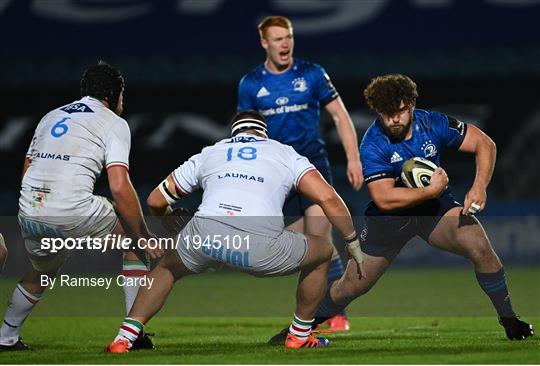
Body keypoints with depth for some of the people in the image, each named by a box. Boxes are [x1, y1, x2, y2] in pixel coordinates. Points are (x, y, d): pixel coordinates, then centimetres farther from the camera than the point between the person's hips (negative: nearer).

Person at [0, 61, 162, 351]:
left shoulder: (51, 117, 25)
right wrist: (144, 239, 0)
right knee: (135, 239, 18)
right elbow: (119, 188, -6)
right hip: (73, 213, -6)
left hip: (28, 213, 6)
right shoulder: (113, 122, 7)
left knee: (41, 272, 34)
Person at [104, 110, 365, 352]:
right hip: (259, 247, -2)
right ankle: (299, 336, 33)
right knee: (323, 252, 26)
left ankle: (124, 339, 20)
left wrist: (168, 218, 57)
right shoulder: (286, 154, 26)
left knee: (167, 268, 35)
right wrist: (354, 243, 23)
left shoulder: (208, 154, 30)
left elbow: (155, 201, 34)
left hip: (204, 235, 2)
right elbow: (328, 198, 11)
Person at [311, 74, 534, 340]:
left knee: (480, 246, -23)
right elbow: (384, 199, -30)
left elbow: (484, 144, -7)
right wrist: (432, 190, -27)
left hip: (436, 208, 2)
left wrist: (479, 186, -21)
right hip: (389, 218, -2)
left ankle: (509, 320, -7)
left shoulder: (432, 124, -15)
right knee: (350, 288, 1)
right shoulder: (373, 146, -24)